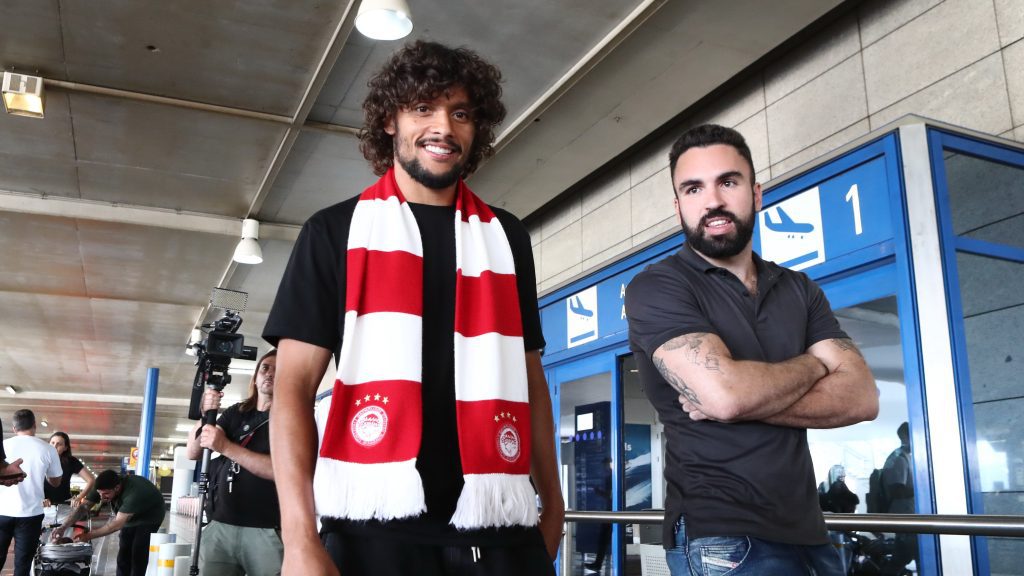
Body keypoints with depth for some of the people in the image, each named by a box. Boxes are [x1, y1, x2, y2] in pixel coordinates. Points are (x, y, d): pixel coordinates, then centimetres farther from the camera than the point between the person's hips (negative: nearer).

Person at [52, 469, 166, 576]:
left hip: (149, 517, -7)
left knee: (138, 557, -13)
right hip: (130, 517, 7)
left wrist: (89, 536, -36)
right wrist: (63, 527, -34)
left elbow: (117, 524, -39)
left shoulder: (133, 493, -42)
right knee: (123, 556, 4)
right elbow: (83, 507, -21)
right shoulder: (103, 487, -20)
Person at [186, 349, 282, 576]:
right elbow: (194, 453, 8)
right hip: (219, 526, 4)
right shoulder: (235, 413, 13)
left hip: (267, 530, -4)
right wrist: (206, 414, -10)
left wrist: (226, 447, -18)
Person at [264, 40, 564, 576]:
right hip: (375, 526, -2)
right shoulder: (336, 231, 3)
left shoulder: (507, 237, 11)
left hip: (499, 528, 3)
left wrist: (552, 502, 7)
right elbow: (294, 386, -2)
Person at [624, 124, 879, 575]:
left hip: (807, 533, 6)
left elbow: (861, 397, -2)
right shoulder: (657, 287, -8)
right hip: (723, 538, -5)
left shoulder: (799, 290, 9)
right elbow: (722, 391, -23)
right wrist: (813, 363, -4)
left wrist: (746, 401, -17)